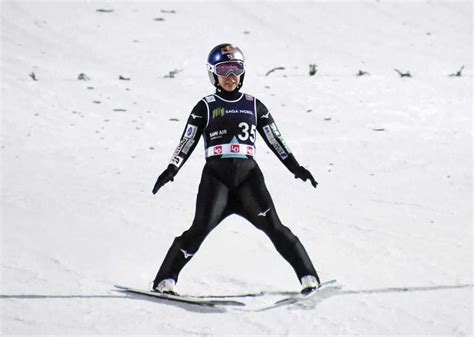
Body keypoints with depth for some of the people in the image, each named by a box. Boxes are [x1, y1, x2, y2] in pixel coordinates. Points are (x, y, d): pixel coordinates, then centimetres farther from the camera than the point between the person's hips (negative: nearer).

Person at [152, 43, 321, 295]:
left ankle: (308, 277, -6)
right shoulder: (206, 107, 11)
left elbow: (275, 140, 18)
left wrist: (296, 168, 9)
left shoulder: (254, 106, 16)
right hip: (216, 175, -2)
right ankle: (165, 280, -12)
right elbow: (187, 142, 8)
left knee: (273, 226, -10)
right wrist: (171, 170, -5)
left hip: (248, 175, 2)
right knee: (201, 228, -16)